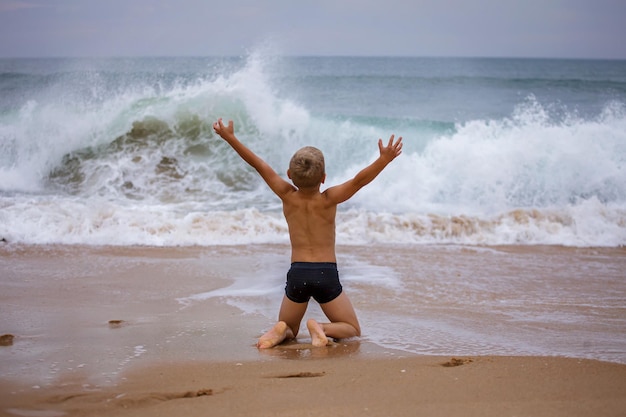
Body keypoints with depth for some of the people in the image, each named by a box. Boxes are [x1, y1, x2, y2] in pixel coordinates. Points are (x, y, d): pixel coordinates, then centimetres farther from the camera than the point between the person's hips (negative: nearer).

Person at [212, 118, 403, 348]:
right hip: (327, 274, -3)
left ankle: (280, 331, -11)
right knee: (352, 330, 12)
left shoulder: (288, 197, -2)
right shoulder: (328, 200, -9)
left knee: (289, 329, 24)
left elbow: (259, 165, 0)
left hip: (297, 274, 3)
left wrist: (230, 138, 3)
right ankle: (321, 327, -18)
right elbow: (359, 180, -19)